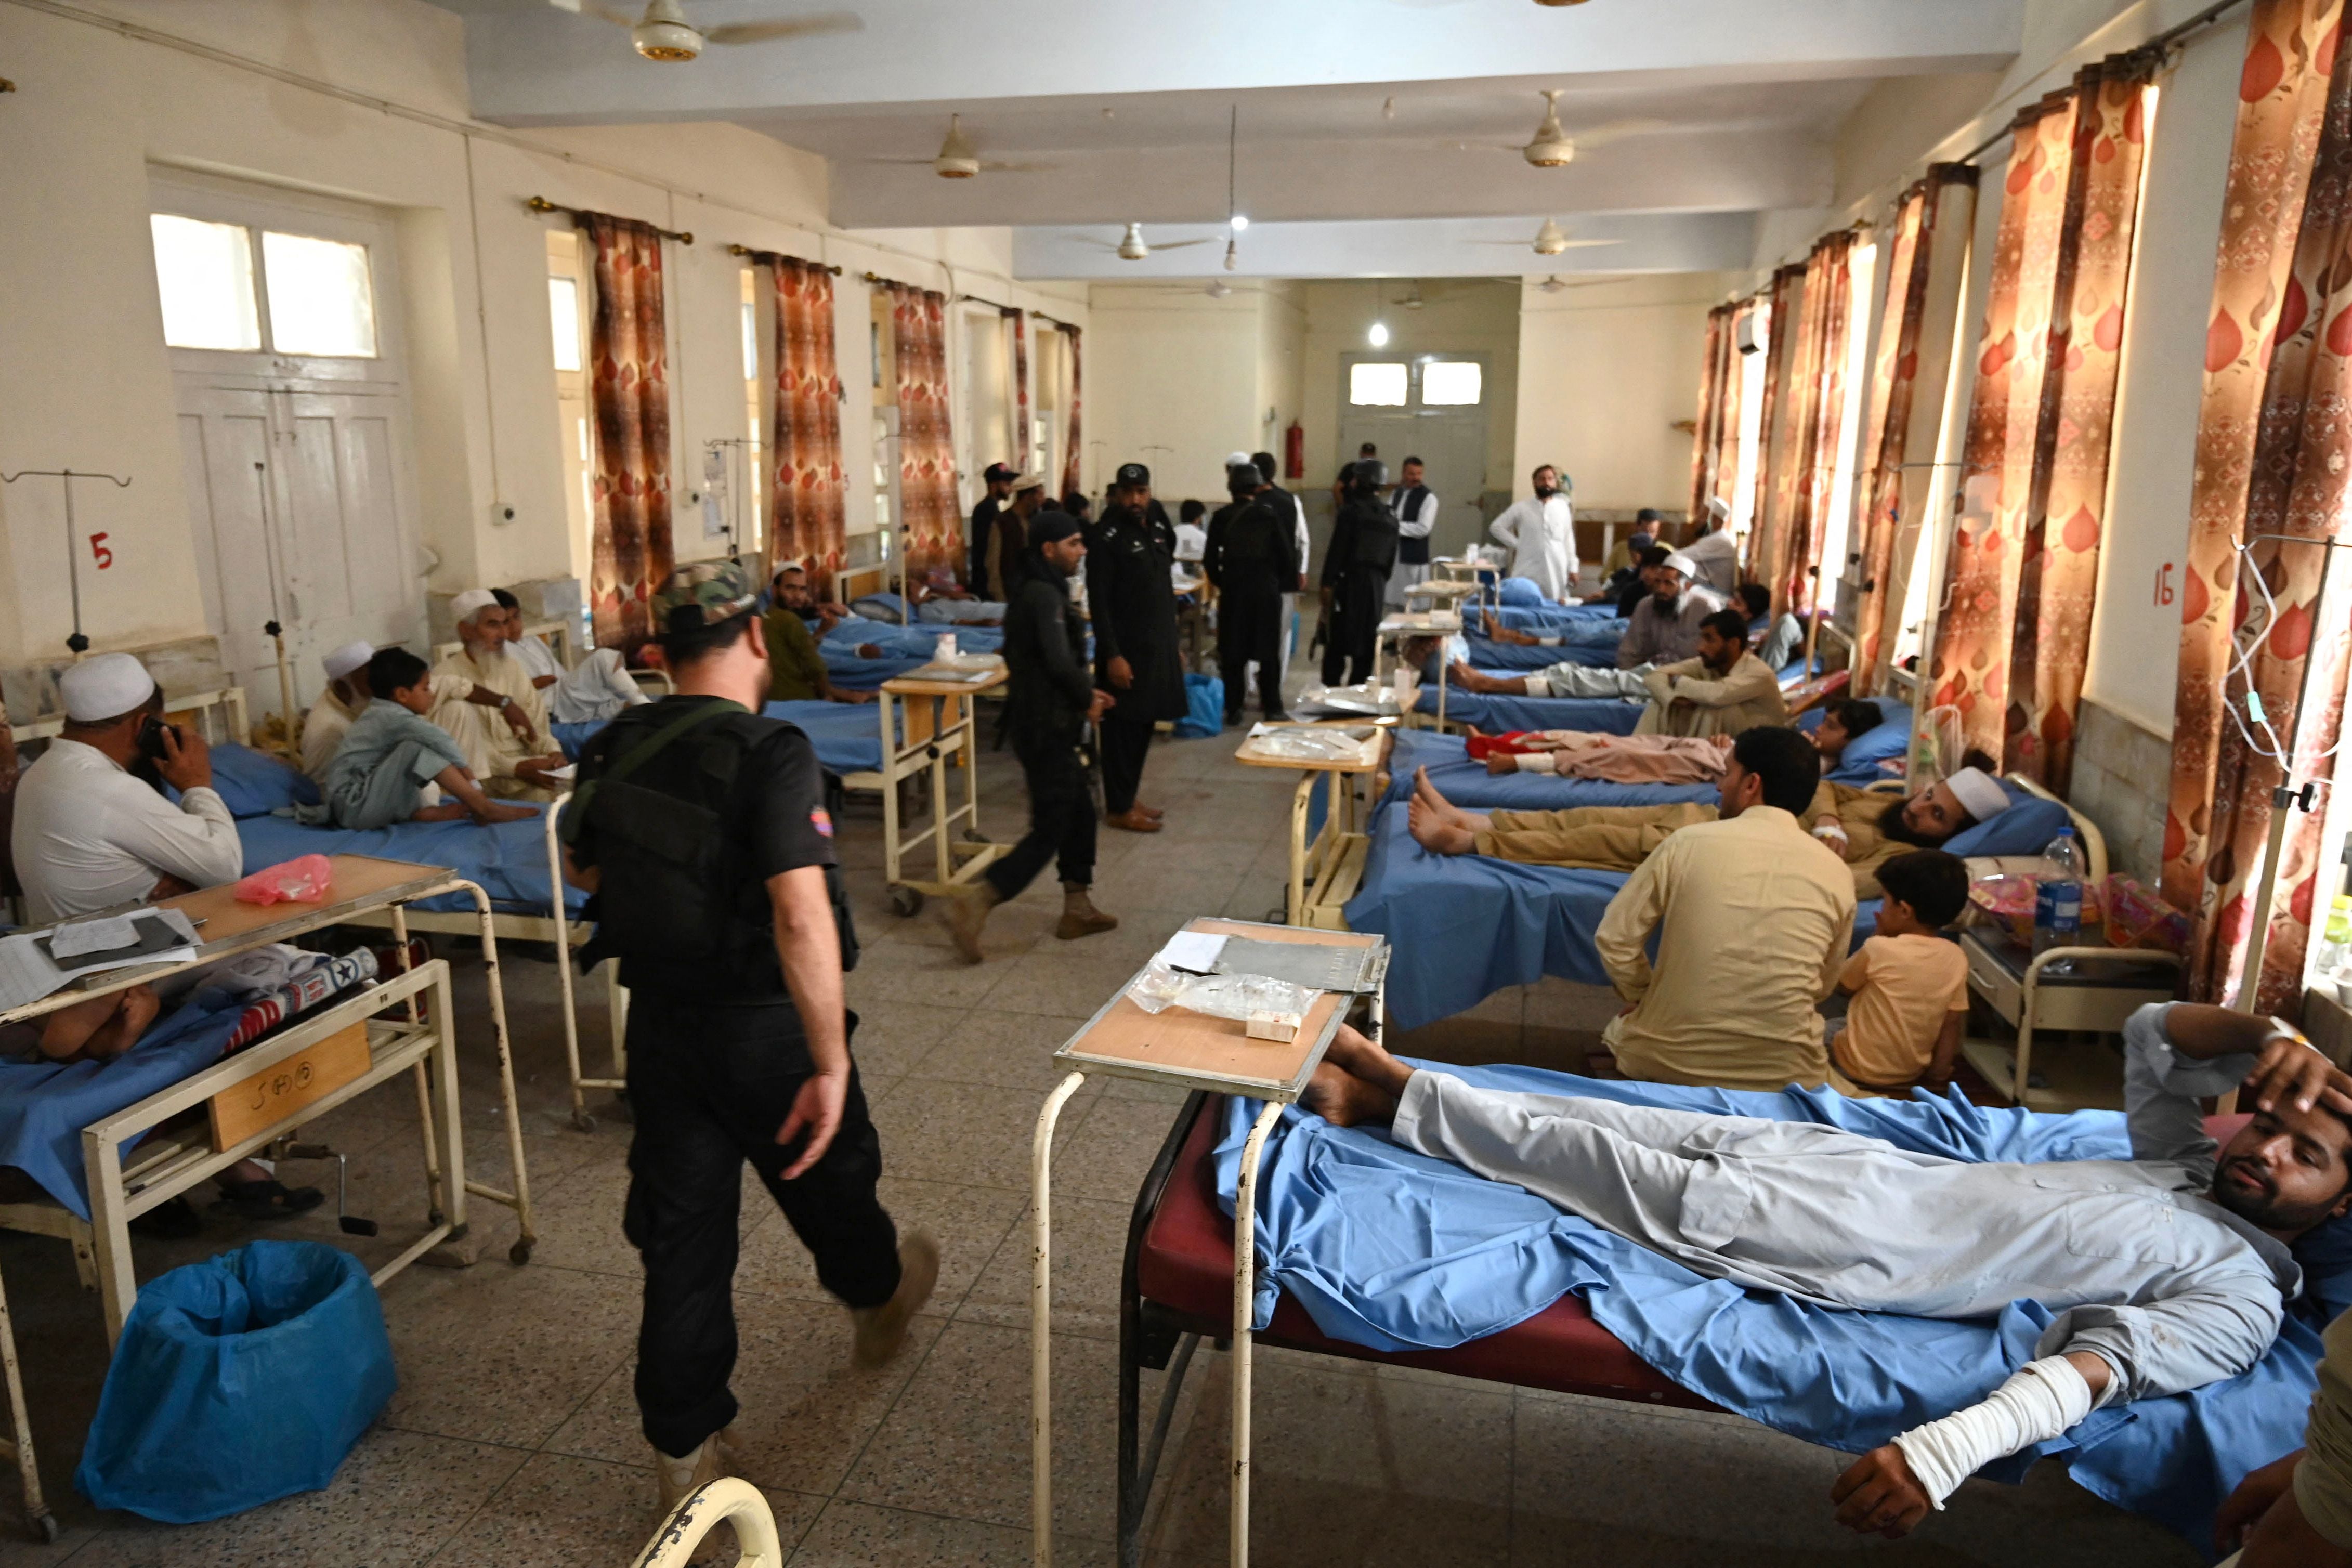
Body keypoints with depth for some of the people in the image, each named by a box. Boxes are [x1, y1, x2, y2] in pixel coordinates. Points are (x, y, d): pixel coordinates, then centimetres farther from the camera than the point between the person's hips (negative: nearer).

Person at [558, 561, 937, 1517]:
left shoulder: (612, 750, -3)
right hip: (763, 1028, -4)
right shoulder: (772, 755, -23)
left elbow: (579, 868, 14)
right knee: (827, 1177, 23)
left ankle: (684, 1453, 24)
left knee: (681, 1238, 13)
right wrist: (830, 1062, -29)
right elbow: (802, 916, -33)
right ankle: (878, 1299, 52)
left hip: (658, 1025, 5)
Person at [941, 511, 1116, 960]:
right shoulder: (1044, 595, -19)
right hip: (1047, 730, -10)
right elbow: (1059, 661, -30)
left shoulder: (1033, 591, 13)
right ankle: (970, 905, -7)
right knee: (1047, 832, -5)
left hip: (1044, 724, 10)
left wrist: (1085, 693, 11)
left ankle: (1078, 909, 29)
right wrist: (1087, 699, -13)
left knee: (1080, 814, 19)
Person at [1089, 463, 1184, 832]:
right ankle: (1118, 808, 7)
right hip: (1126, 651, -8)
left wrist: (1171, 646, 17)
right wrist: (1112, 655, -21)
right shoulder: (1108, 538, -12)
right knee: (1122, 729, -2)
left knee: (1142, 727, 14)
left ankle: (1128, 797, 24)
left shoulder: (1151, 532, 12)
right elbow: (1098, 602, -16)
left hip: (1155, 649, 8)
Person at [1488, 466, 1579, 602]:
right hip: (1528, 574, -1)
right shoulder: (1521, 508, 3)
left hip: (1557, 572, 1)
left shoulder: (1563, 507, 9)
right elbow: (1496, 527, 7)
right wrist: (1516, 544, -1)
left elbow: (1568, 539, 12)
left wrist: (1572, 568, 9)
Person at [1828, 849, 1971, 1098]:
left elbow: (1844, 984, -3)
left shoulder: (1880, 949, -23)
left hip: (1857, 1070, -5)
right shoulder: (1956, 959, -9)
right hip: (1912, 1074, 5)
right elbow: (1952, 1024, -3)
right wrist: (1937, 1077, 6)